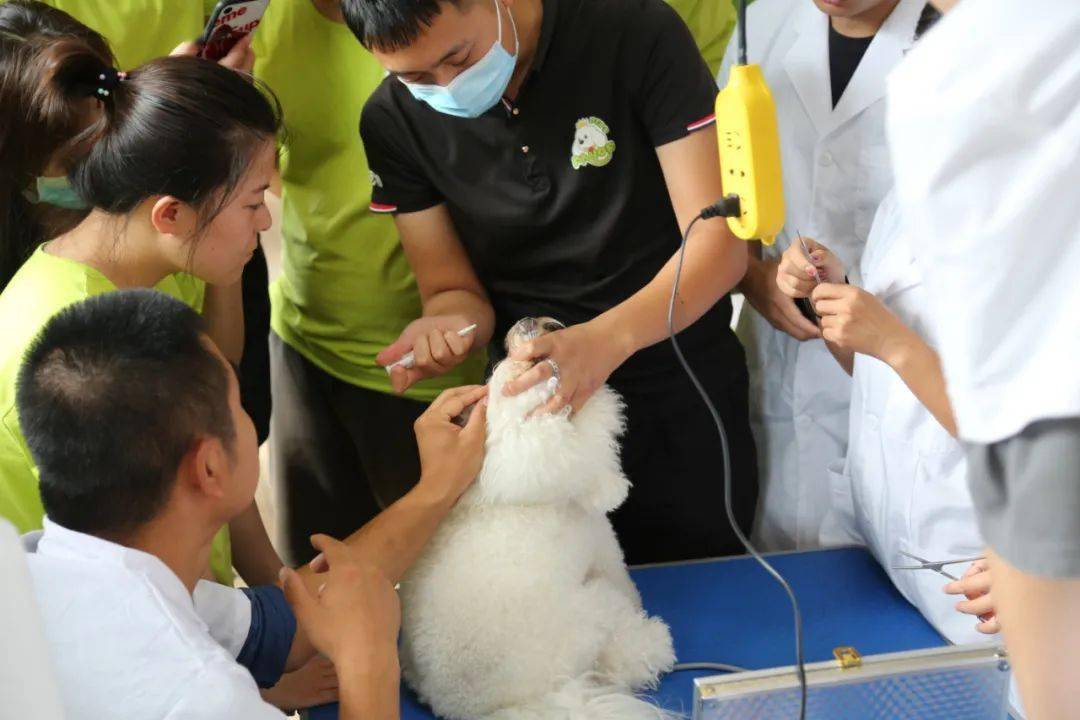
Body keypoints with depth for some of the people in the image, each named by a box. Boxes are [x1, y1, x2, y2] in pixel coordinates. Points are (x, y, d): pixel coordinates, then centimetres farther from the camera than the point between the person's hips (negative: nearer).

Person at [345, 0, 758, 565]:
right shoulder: (392, 122, -7)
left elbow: (718, 240, -19)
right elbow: (455, 290, 0)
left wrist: (609, 338, -37)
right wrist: (451, 325, -25)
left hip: (682, 403, -2)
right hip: (531, 407, 2)